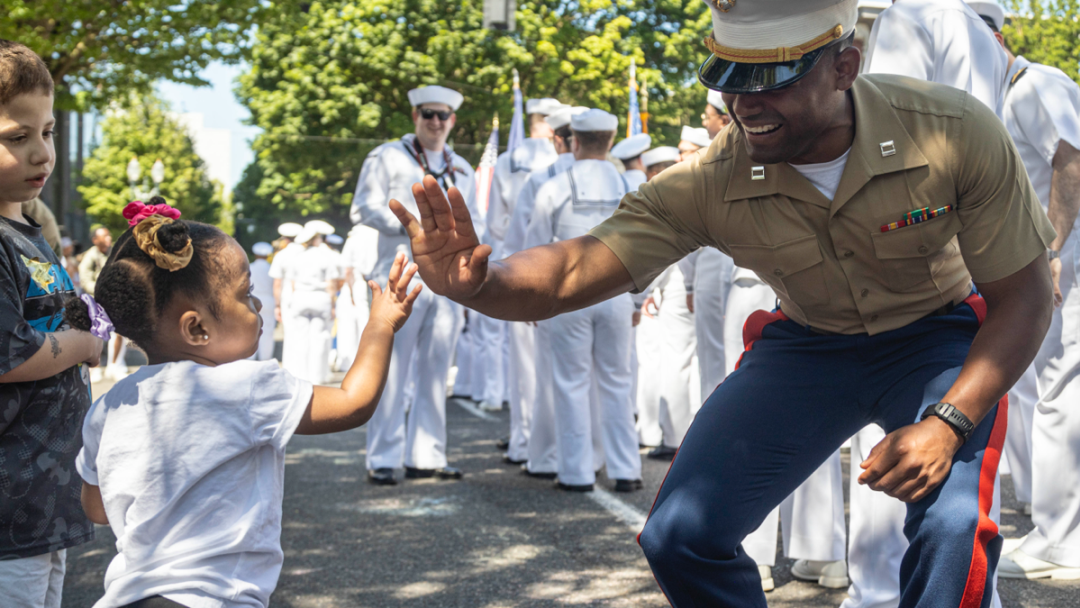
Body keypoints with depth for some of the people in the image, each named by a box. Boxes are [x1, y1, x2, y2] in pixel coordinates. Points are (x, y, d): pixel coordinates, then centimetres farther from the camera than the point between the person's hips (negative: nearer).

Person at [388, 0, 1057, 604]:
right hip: (807, 341, 2)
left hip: (940, 337, -2)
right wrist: (477, 282, -52)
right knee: (680, 536, -9)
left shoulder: (955, 131, -29)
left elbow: (1026, 294, -18)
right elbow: (576, 268, -30)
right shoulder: (709, 184, -25)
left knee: (953, 529, -30)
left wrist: (947, 421, -31)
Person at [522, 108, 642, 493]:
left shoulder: (555, 188, -4)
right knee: (616, 382, 10)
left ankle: (577, 473, 8)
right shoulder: (630, 188, 3)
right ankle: (626, 471, 11)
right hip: (616, 293, 2)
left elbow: (534, 248, 2)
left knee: (573, 383, 5)